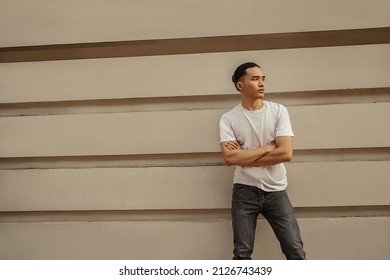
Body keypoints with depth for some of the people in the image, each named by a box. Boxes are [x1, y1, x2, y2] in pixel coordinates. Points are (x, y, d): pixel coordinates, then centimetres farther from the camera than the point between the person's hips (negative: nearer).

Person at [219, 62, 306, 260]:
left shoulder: (278, 111, -2)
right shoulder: (228, 119, -3)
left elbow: (286, 153, -12)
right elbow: (230, 158, -16)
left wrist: (244, 157, -9)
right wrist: (267, 148, -11)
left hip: (276, 191, 1)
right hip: (244, 191, 0)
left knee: (295, 250, 1)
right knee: (242, 253, 5)